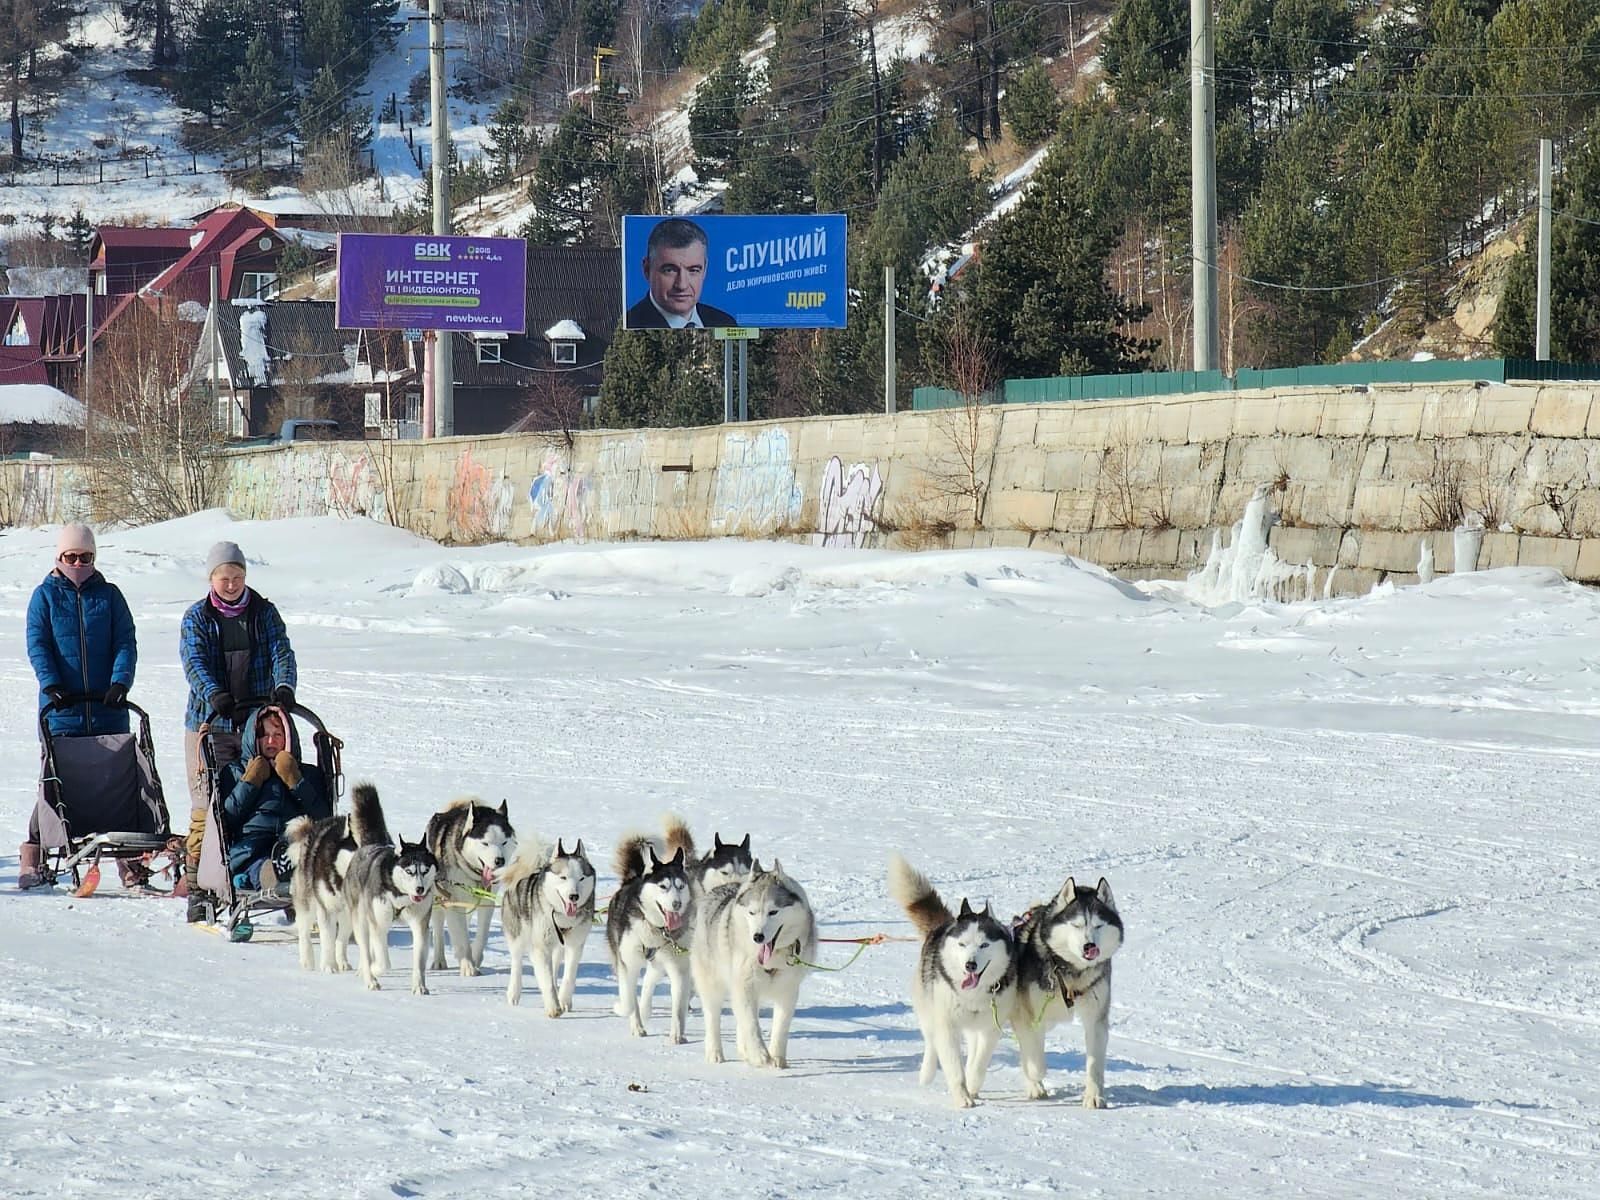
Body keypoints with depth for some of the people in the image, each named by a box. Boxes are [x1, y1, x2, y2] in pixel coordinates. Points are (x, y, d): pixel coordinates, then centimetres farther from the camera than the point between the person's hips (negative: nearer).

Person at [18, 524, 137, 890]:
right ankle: (33, 855, 1)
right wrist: (50, 682, -16)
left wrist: (121, 681, -13)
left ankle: (129, 857, 4)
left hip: (107, 707, 1)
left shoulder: (109, 595, 10)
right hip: (61, 707, -1)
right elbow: (37, 643, -1)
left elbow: (126, 642, 4)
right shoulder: (45, 596, 7)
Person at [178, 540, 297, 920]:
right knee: (207, 804, -6)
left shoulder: (264, 613, 10)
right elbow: (194, 662, -9)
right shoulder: (197, 618, 6)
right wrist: (213, 694, -29)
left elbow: (281, 652, -3)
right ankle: (197, 887, -1)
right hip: (209, 721, -1)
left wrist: (284, 685, -25)